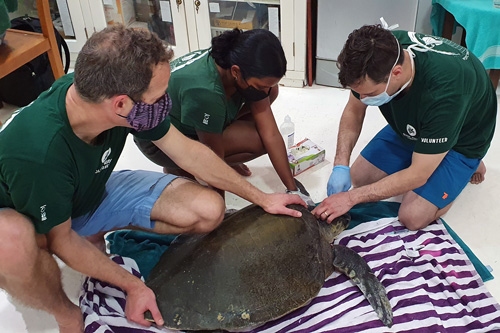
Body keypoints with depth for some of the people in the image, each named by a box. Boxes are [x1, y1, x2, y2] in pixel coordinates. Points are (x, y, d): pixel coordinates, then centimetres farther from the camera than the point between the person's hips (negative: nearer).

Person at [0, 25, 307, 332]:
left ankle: (105, 233, 5)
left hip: (94, 190, 4)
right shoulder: (38, 153, -41)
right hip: (29, 215, -4)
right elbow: (61, 240, -24)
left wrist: (261, 198, -5)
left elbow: (189, 153, -12)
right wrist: (134, 286, -17)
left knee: (209, 209, -13)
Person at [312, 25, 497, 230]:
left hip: (460, 140, -5)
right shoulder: (379, 54, -28)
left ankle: (471, 164, 7)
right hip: (410, 126, 6)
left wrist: (350, 197, -34)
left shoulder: (444, 91, -44)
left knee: (413, 217, -16)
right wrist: (340, 165, -23)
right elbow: (353, 110, -10)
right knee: (359, 176, 0)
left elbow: (417, 175, -35)